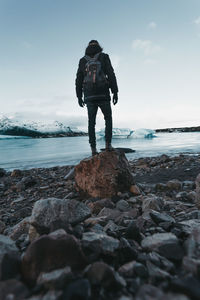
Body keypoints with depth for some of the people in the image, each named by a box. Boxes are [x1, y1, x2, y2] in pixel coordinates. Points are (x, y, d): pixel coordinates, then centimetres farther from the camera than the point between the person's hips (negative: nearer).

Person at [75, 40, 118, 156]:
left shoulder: (83, 61, 13)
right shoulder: (104, 57, 6)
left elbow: (79, 80, 8)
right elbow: (111, 75, -5)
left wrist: (79, 97, 12)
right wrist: (115, 92, -5)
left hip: (89, 96, 2)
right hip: (103, 95, -2)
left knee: (91, 122, 6)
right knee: (108, 118, 12)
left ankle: (93, 148, 0)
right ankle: (108, 144, -1)